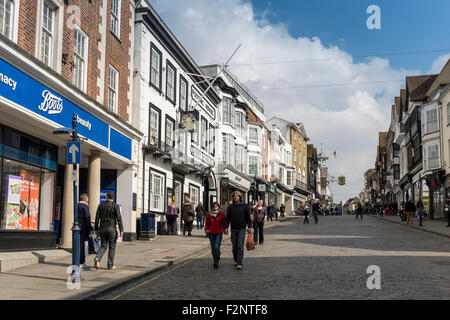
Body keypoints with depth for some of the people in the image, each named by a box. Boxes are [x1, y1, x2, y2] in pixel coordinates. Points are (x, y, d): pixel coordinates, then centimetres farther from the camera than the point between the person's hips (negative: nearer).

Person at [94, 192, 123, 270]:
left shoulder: (101, 205, 4)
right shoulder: (115, 206, -6)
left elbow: (97, 218, 6)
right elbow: (119, 218, -11)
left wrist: (96, 229, 13)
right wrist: (121, 230, -8)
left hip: (102, 229, 3)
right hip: (112, 229, -3)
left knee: (103, 246, 13)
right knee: (112, 247, 7)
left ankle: (97, 258, -13)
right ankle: (110, 265, 9)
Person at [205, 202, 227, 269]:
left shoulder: (222, 214, 1)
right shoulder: (209, 214, 3)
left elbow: (223, 223, 7)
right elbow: (207, 224, 9)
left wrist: (225, 230, -1)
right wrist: (206, 230, -3)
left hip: (219, 233, -2)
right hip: (211, 233, 2)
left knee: (217, 247, -14)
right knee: (213, 248, 9)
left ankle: (216, 262, -12)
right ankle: (215, 260, 23)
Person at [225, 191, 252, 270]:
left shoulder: (244, 206, 0)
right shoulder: (230, 207, 4)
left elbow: (248, 217, 5)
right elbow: (228, 218, 6)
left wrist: (249, 227, 2)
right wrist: (226, 227, 0)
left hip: (242, 229, -2)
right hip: (233, 229, 2)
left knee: (240, 246, -9)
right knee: (234, 245, 10)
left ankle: (239, 263, -9)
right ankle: (236, 260, 27)